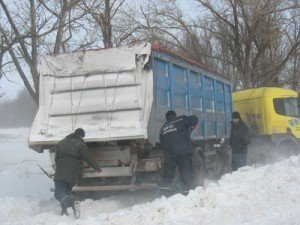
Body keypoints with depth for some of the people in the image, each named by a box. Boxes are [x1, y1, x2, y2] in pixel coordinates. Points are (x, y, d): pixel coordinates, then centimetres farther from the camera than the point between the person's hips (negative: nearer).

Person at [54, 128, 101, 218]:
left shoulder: (61, 142, 16)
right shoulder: (80, 144, 0)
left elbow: (56, 158, 24)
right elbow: (87, 158, -2)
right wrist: (97, 167, 11)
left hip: (60, 173, 1)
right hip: (73, 174, -1)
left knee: (59, 193, -4)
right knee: (67, 191, 21)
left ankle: (70, 201, -35)